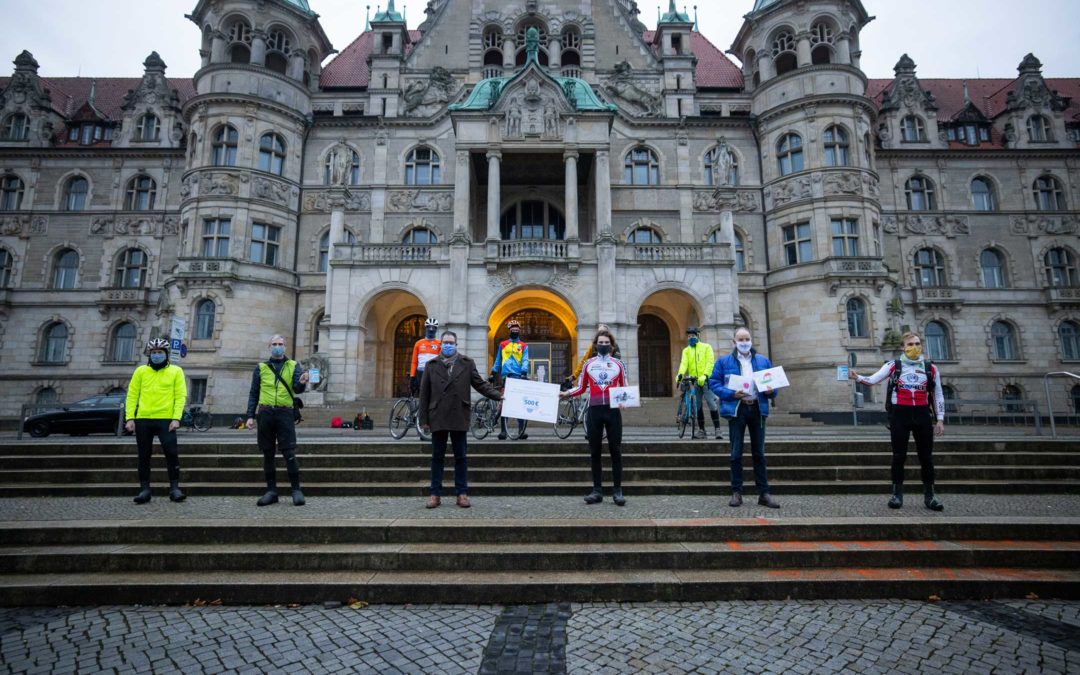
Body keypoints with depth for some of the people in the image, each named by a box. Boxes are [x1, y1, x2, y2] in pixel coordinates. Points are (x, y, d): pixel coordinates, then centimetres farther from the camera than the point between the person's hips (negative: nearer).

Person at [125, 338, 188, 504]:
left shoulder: (176, 371, 4)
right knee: (144, 456, 8)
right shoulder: (140, 371, 10)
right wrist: (129, 418, -2)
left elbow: (180, 396, -1)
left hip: (166, 420, -2)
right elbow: (132, 396, 8)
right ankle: (144, 489, 17)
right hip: (143, 420, 3)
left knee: (171, 453, -7)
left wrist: (176, 418, -12)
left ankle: (174, 488, 2)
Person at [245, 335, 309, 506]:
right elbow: (253, 393, 12)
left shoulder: (293, 366, 8)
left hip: (285, 413, -2)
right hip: (265, 413, 2)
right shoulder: (261, 367, 12)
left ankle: (296, 490, 1)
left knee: (289, 453, -5)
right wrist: (250, 416, 4)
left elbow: (297, 388, -4)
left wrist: (301, 383, -28)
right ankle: (271, 491, 17)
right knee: (268, 454, 7)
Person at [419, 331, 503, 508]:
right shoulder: (431, 365, 8)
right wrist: (424, 420, 2)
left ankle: (462, 493, 13)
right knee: (437, 457, 8)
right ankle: (435, 494, 16)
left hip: (459, 418, -1)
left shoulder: (467, 363, 6)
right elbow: (424, 394, 6)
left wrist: (498, 395, -11)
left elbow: (480, 384, 4)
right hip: (437, 418, 1)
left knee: (461, 457, 6)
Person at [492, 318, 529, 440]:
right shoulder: (502, 345, 15)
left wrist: (524, 372, -19)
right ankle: (503, 430, 2)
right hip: (506, 377, 1)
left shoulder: (524, 346, 10)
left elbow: (525, 360, -3)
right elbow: (498, 360, 17)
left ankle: (521, 430, 1)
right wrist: (493, 373, 10)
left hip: (519, 377, -1)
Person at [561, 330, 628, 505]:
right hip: (594, 411, 1)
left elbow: (625, 388, 11)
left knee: (615, 451, 1)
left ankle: (617, 490, 8)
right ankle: (597, 490, 12)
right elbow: (581, 388, 11)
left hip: (613, 410, -1)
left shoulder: (618, 364, 8)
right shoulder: (588, 364, 9)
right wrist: (566, 393, -4)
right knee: (595, 451, 5)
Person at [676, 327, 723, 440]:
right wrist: (680, 374, -23)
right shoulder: (686, 350, 13)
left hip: (706, 380, -3)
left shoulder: (706, 347, 5)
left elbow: (710, 362, -6)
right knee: (698, 406, 7)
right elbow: (684, 363, -3)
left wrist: (705, 375, -21)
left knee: (713, 405, -10)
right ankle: (701, 429, 16)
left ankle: (717, 429, -5)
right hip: (694, 381, 3)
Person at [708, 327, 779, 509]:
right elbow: (713, 383, -1)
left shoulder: (763, 361, 12)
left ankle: (764, 493, 14)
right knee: (736, 454, 3)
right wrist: (731, 394, -16)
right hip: (736, 409, -2)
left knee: (759, 453, 7)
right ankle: (736, 492, 11)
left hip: (757, 409, 2)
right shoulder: (724, 361, 4)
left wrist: (771, 391, -8)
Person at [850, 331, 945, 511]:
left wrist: (940, 419, 5)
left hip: (922, 415, 2)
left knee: (926, 456, 5)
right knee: (899, 456, 2)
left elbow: (938, 395, 10)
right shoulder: (893, 366, 2)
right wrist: (857, 377, -27)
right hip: (900, 414, -2)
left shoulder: (931, 368, 7)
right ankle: (897, 494, 10)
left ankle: (929, 495, 16)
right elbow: (873, 380, -7)